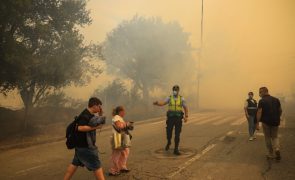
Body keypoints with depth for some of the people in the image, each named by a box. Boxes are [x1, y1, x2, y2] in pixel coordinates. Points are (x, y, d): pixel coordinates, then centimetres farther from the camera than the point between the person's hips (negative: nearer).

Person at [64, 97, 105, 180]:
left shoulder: (89, 114, 10)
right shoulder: (85, 115, -21)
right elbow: (80, 128, -32)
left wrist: (100, 114, 5)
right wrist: (95, 127, -29)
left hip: (81, 145, 10)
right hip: (85, 146, -10)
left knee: (75, 164, 18)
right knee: (96, 166, -2)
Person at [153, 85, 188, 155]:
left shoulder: (181, 99, 4)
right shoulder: (169, 98, 2)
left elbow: (185, 108, 9)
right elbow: (162, 103, -13)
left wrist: (186, 117, -4)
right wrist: (157, 103, -36)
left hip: (178, 118, 0)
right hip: (170, 118, 0)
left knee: (177, 134, -5)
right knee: (169, 133, 3)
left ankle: (176, 149, 1)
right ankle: (168, 143, 36)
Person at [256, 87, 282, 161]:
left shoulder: (262, 101, -11)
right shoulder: (276, 99, 4)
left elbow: (259, 112, -17)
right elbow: (280, 110, 10)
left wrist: (257, 123, -15)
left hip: (266, 122, -4)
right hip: (275, 122, 4)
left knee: (268, 138, 11)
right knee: (275, 137, 17)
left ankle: (271, 154, 17)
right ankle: (277, 149, -8)